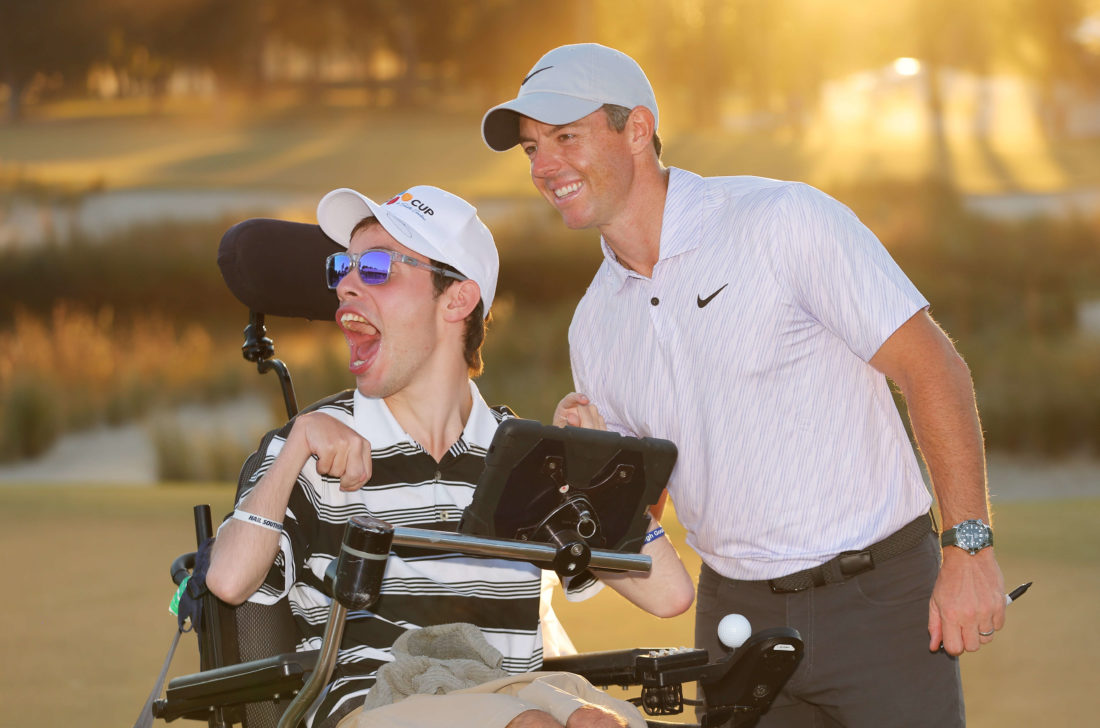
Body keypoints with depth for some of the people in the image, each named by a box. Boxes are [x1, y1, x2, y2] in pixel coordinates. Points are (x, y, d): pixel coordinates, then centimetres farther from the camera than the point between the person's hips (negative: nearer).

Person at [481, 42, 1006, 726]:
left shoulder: (785, 221, -9)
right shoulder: (594, 325, 8)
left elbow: (933, 368, -10)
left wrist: (970, 544, -15)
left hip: (877, 594, -5)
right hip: (736, 612, 5)